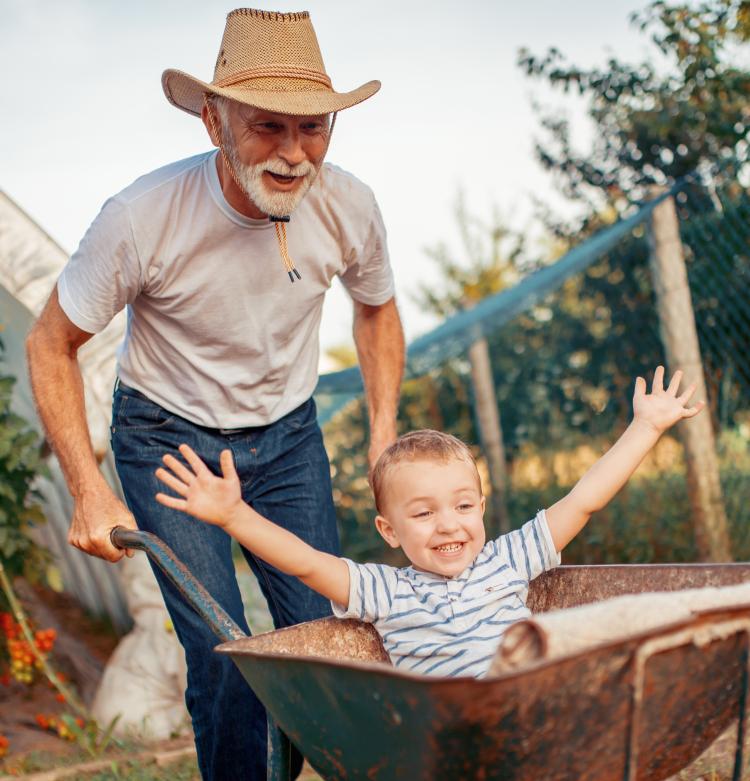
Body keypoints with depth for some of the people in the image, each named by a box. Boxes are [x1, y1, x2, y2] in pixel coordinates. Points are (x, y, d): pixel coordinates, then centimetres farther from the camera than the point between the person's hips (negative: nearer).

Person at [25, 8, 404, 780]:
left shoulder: (348, 207, -17)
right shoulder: (141, 217, -28)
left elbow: (376, 310, 6)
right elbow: (50, 345, -14)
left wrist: (384, 434, -1)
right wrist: (90, 492, -19)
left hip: (287, 432, 4)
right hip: (169, 435, -3)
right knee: (223, 657, -12)